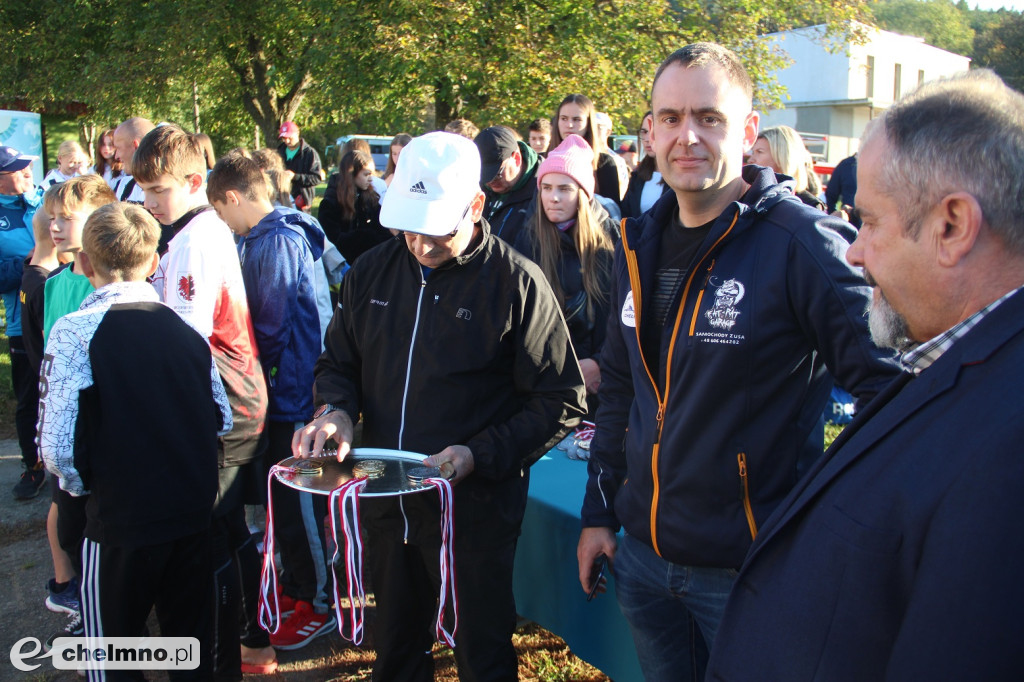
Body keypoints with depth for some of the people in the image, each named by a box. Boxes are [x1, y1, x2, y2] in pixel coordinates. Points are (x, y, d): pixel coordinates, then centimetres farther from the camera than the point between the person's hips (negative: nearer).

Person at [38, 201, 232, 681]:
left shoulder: (76, 331, -13)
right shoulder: (186, 329, 2)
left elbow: (58, 446, -18)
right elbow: (222, 420, 7)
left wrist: (83, 485, 1)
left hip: (121, 520, -4)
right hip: (195, 514, 4)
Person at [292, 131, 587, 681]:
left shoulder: (517, 283, -12)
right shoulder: (372, 272, 4)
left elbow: (560, 400, -10)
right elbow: (338, 363, 16)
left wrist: (479, 456, -20)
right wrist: (335, 410, -6)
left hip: (474, 509, -4)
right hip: (385, 505, 5)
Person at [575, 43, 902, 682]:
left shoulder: (802, 242, -18)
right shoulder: (641, 243, 4)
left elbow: (890, 386, -18)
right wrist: (599, 512, 13)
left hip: (749, 565, -6)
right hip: (642, 555, 6)